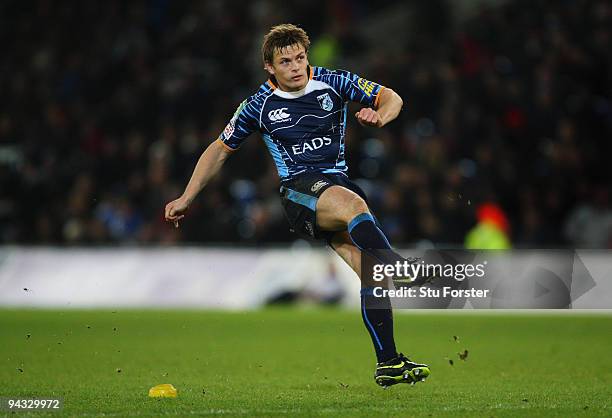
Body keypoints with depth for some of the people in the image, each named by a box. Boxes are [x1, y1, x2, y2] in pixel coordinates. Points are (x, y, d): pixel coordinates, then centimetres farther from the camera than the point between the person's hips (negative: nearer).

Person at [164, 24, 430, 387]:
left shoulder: (333, 83, 7)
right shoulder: (259, 106, 5)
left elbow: (391, 98, 12)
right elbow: (220, 151, 17)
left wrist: (379, 116, -13)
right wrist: (186, 199, 15)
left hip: (339, 180, 3)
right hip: (298, 188, -3)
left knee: (369, 269, -16)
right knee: (353, 205, -37)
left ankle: (389, 363, -15)